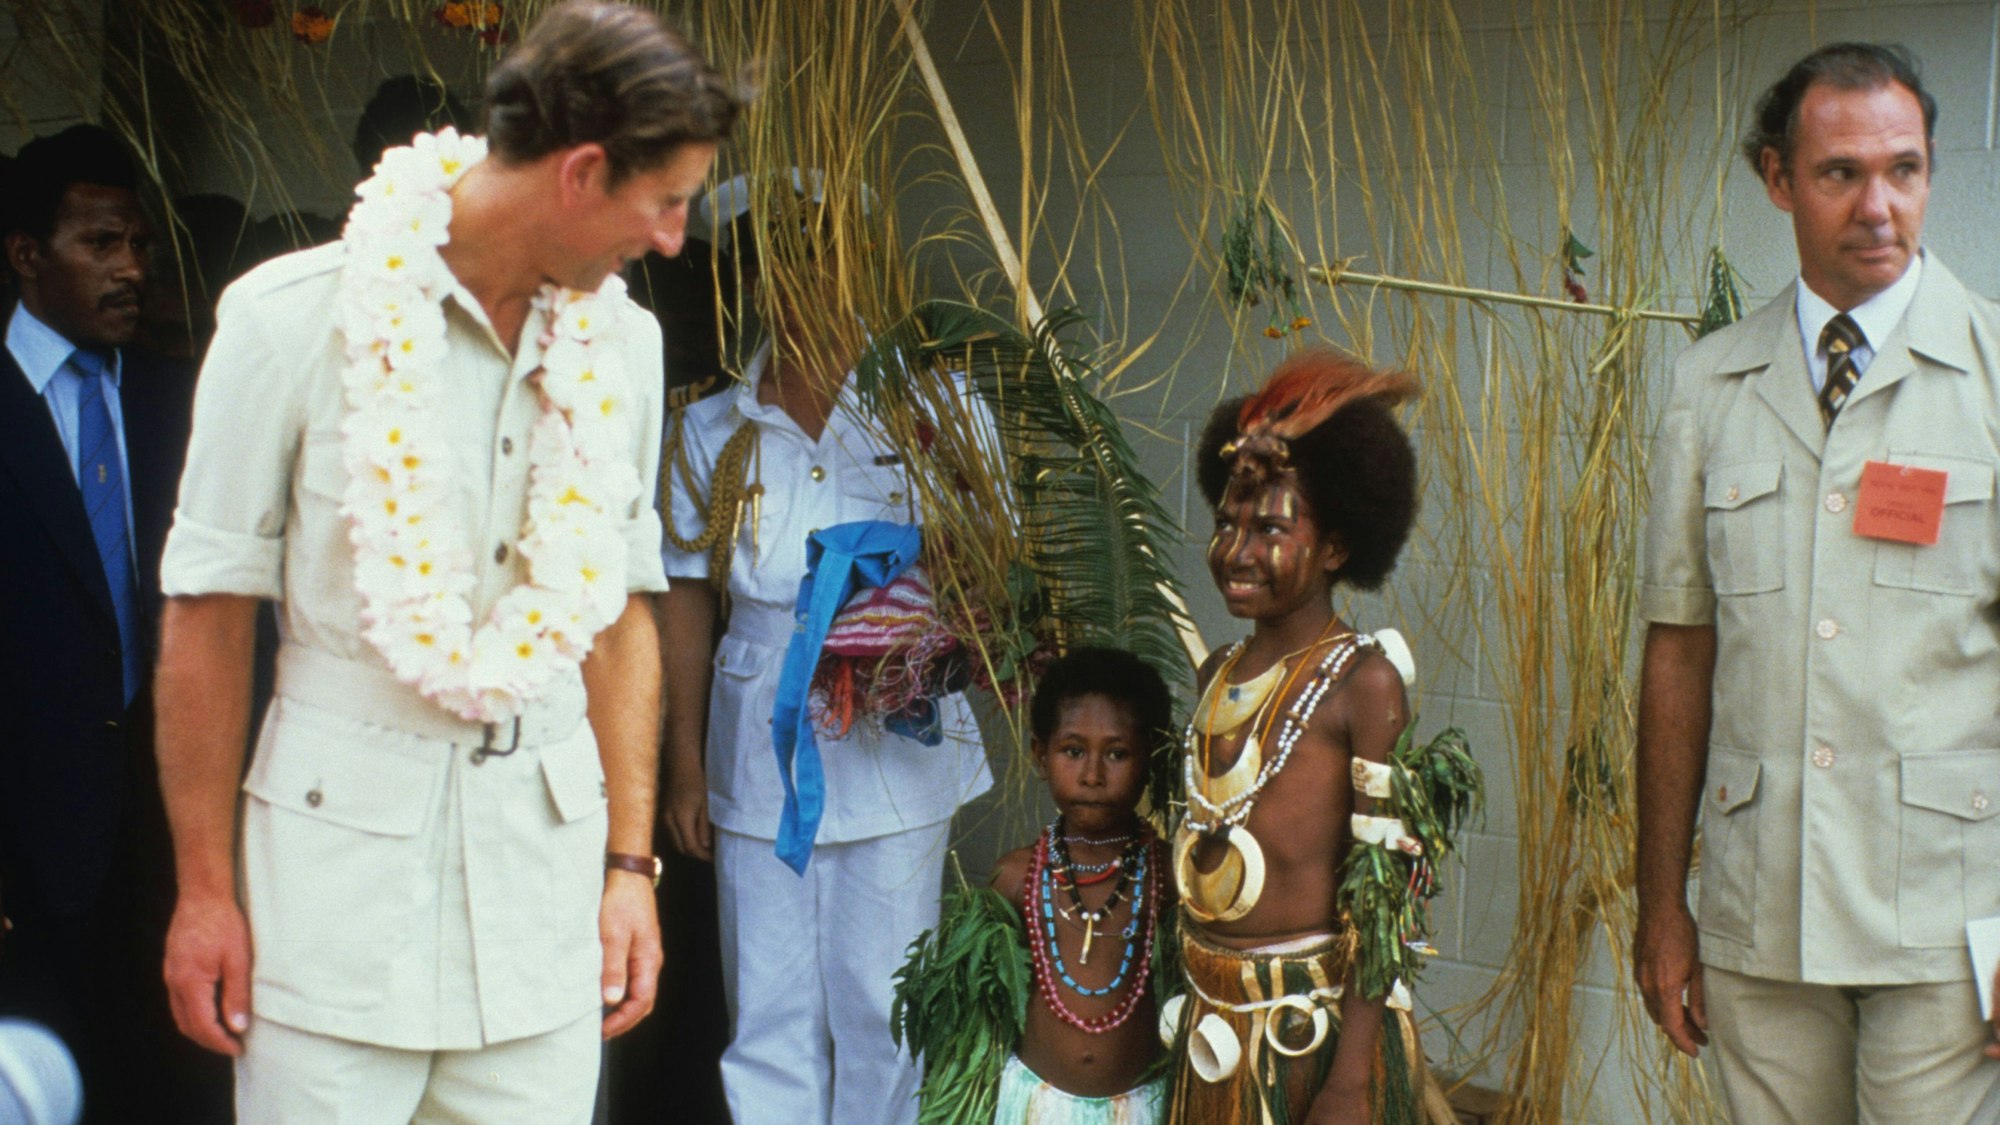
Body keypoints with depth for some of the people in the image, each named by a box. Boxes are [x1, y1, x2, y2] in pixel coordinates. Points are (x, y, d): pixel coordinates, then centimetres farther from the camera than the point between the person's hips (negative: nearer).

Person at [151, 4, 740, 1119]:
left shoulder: (622, 339, 7)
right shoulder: (295, 317, -7)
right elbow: (211, 609, -4)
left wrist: (631, 860, 7)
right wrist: (205, 889, -2)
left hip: (546, 841, 4)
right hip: (342, 843, -4)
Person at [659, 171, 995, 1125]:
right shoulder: (709, 433, 5)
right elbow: (689, 600, 9)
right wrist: (686, 765, 7)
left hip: (896, 752, -2)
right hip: (759, 759, 2)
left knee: (880, 1011, 4)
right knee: (768, 1017, 7)